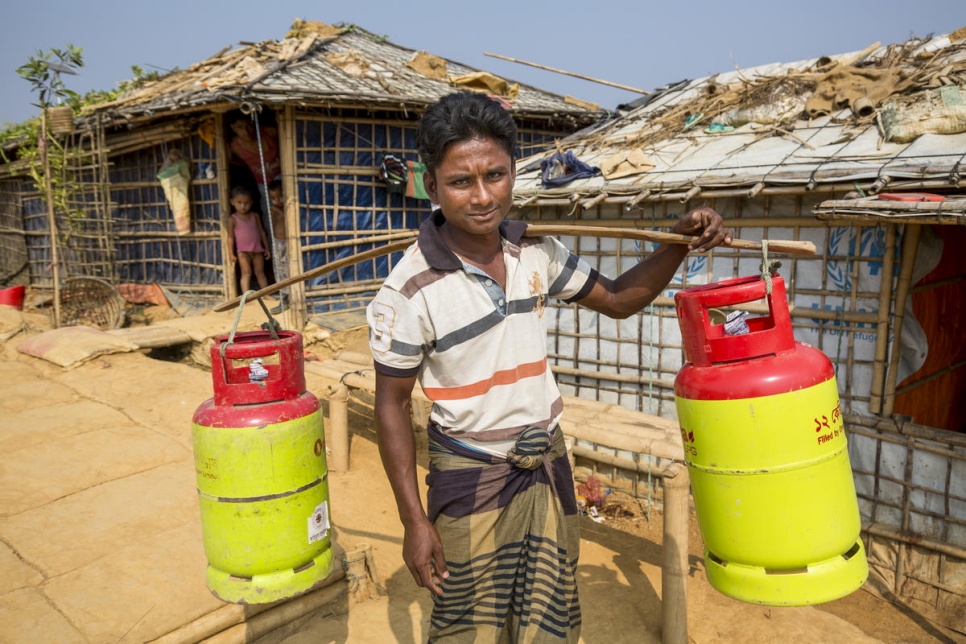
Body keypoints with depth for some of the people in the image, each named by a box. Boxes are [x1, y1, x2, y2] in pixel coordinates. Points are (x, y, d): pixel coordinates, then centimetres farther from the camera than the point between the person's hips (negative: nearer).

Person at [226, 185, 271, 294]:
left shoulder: (255, 216, 7)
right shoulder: (232, 219, -3)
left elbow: (262, 232, 11)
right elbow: (231, 237, -5)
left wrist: (267, 248, 10)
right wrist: (231, 253, -10)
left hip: (257, 249, 4)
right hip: (243, 250, -3)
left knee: (260, 272, 12)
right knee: (246, 273, -9)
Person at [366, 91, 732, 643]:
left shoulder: (537, 252, -6)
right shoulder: (411, 290, -20)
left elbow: (618, 299, 7)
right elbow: (392, 404, -11)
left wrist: (680, 243, -9)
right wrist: (414, 521, -10)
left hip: (548, 463, 5)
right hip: (470, 477, -4)